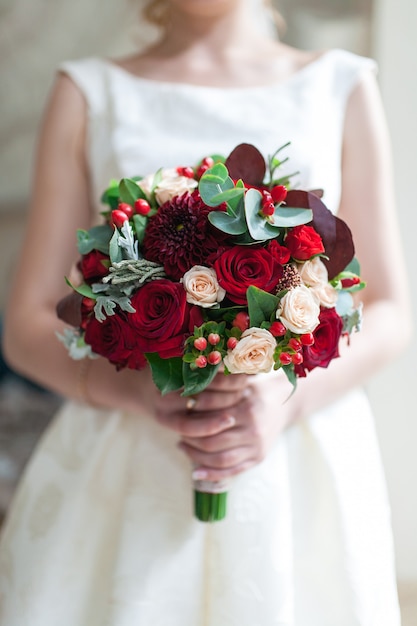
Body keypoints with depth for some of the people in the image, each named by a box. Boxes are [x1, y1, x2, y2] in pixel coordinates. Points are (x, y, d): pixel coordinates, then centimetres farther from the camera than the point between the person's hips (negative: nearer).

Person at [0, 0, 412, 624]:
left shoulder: (342, 87, 7)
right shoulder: (88, 95, 6)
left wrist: (287, 398, -14)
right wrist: (144, 388, -16)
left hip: (299, 466, 1)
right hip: (126, 473, 0)